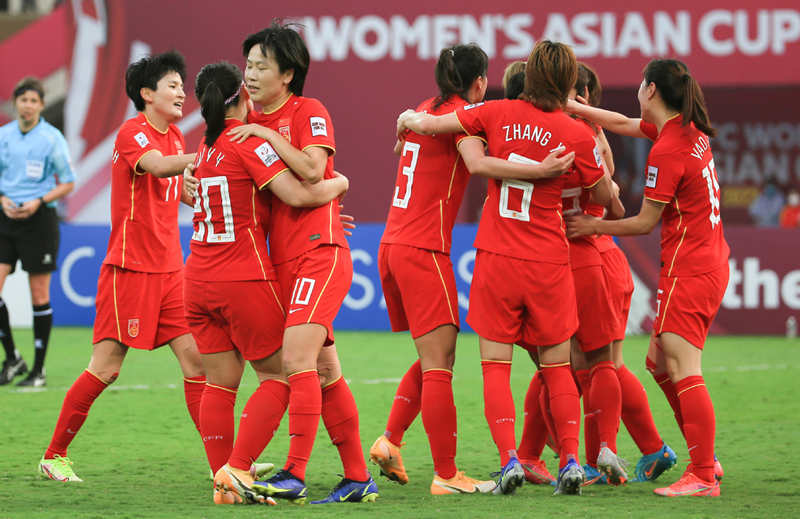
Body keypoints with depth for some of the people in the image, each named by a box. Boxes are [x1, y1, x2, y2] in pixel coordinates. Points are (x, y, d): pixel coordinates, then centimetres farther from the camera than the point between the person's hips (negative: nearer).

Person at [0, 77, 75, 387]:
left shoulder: (51, 138, -5)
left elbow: (68, 184, -1)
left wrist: (38, 202, -15)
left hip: (39, 219, -4)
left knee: (39, 294, 0)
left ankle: (38, 370, 7)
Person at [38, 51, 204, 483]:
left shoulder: (174, 136, 15)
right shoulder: (132, 132, -10)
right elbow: (158, 167, -30)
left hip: (168, 269, 7)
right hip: (130, 268, -7)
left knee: (196, 357, -2)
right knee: (105, 368, -5)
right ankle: (54, 456, 6)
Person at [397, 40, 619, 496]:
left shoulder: (498, 114, -2)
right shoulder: (576, 133, -5)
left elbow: (428, 124, 2)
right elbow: (605, 194, 9)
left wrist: (408, 120, 25)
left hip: (497, 256, 0)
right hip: (549, 264, 0)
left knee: (496, 365, 4)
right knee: (558, 367, 11)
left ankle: (510, 458, -10)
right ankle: (571, 461, 3)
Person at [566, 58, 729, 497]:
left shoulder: (667, 151, -18)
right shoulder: (690, 131, 9)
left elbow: (645, 222, -11)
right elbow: (625, 125, 23)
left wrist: (595, 227, 2)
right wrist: (569, 106, 22)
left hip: (688, 271, -10)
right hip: (710, 263, 10)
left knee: (683, 371, -11)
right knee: (660, 362, 17)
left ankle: (702, 477, -13)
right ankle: (704, 458, 18)